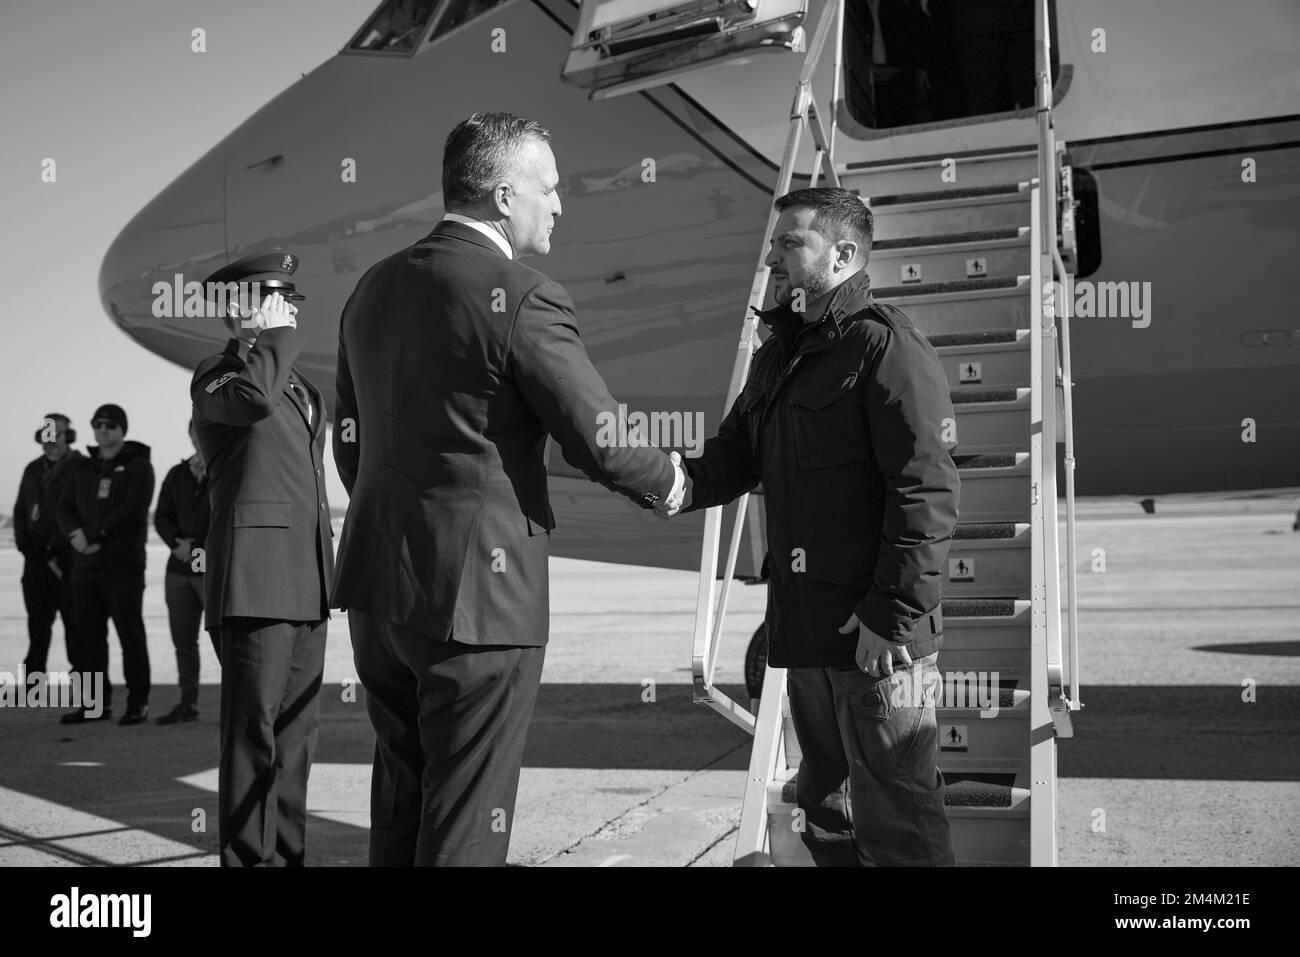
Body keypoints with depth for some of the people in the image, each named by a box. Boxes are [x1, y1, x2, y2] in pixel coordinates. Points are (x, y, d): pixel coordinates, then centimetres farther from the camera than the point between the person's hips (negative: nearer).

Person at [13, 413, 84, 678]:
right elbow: (20, 510, 17)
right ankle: (34, 674, 17)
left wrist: (57, 548, -14)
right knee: (37, 618, 10)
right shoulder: (33, 469, 16)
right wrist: (25, 544, 3)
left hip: (67, 556, -6)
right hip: (35, 555, 6)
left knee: (73, 618, -3)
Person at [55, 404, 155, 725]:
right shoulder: (84, 468, 18)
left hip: (124, 565, -6)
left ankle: (138, 703, -1)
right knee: (89, 635, 7)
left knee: (130, 634, -5)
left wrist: (92, 534, -17)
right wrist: (76, 533, -11)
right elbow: (64, 508, 10)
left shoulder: (138, 466, 0)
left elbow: (133, 511, -13)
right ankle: (97, 702, 15)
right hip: (85, 565, 6)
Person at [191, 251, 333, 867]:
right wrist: (279, 335, -10)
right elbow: (253, 397, -27)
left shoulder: (300, 386, 22)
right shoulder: (215, 377, -1)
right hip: (254, 580, -8)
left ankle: (288, 854, 18)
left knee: (296, 735, 10)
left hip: (307, 584, 8)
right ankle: (249, 858, -1)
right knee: (254, 737, -7)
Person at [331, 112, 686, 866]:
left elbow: (350, 443, 15)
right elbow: (602, 441, -13)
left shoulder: (374, 288, 9)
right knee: (465, 824, 4)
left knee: (399, 805, 20)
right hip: (476, 587, -8)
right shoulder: (522, 298, -15)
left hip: (377, 580, 8)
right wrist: (672, 483, 7)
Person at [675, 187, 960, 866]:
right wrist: (687, 483, -2)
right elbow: (737, 452, 20)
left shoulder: (885, 346, -11)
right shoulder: (779, 353, 18)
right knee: (825, 806, 19)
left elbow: (927, 491, -17)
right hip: (803, 628, 9)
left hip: (877, 631, -9)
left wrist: (892, 613, -22)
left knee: (895, 820, -1)